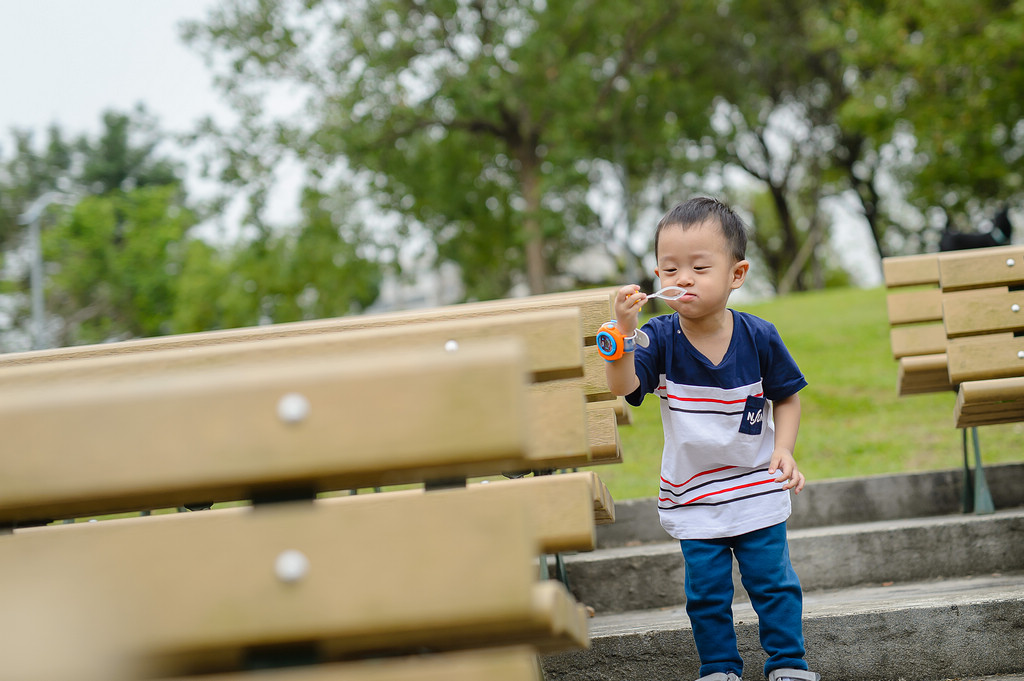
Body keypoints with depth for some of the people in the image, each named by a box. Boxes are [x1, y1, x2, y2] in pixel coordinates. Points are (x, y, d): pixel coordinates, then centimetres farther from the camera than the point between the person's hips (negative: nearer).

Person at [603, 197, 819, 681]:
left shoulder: (759, 337, -10)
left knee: (773, 582, 8)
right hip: (692, 497, 0)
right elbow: (622, 386, -26)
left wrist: (783, 450, -11)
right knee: (706, 592, 8)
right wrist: (623, 333, -41)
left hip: (757, 488, 0)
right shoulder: (660, 338, -12)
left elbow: (786, 397, 3)